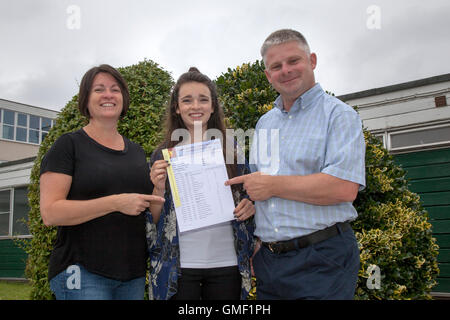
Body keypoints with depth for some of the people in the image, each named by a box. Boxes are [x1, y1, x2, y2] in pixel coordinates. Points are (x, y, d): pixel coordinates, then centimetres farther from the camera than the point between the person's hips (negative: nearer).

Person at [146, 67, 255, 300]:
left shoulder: (231, 151, 6)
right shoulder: (163, 155, 3)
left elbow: (246, 199, 15)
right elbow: (153, 220, 4)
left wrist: (250, 206, -6)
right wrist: (159, 190, -14)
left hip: (226, 263, 2)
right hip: (179, 266, -1)